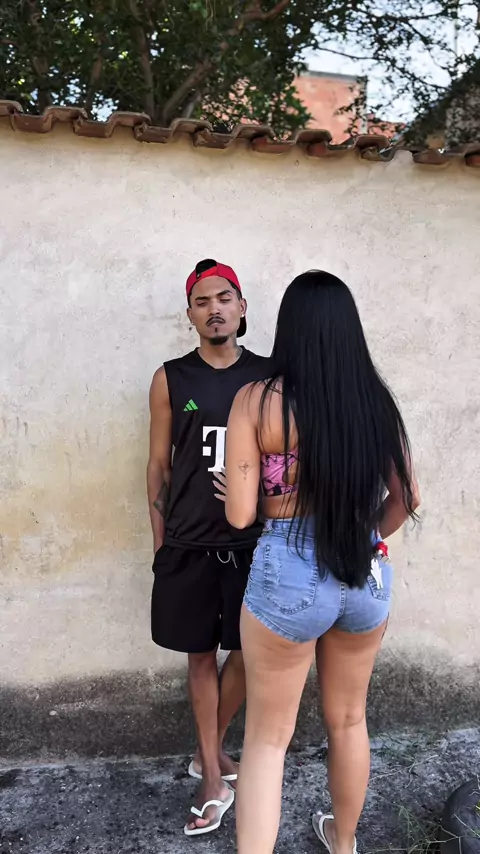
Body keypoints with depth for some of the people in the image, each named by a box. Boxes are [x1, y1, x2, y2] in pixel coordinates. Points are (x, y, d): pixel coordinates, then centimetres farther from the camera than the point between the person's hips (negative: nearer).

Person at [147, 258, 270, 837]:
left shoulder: (268, 376, 1)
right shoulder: (171, 379, -1)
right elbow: (159, 464, 3)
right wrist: (160, 540, 2)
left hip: (254, 540, 1)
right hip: (189, 543, -1)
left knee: (247, 653, 11)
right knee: (201, 655, 11)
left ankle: (209, 752, 37)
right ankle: (213, 776, 28)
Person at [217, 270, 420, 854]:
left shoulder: (258, 400, -12)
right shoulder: (375, 399, 0)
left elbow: (239, 515, -13)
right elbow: (406, 497, 6)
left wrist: (234, 493, 9)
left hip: (288, 574, -4)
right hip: (367, 575, 5)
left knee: (268, 736, 13)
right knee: (348, 720, 25)